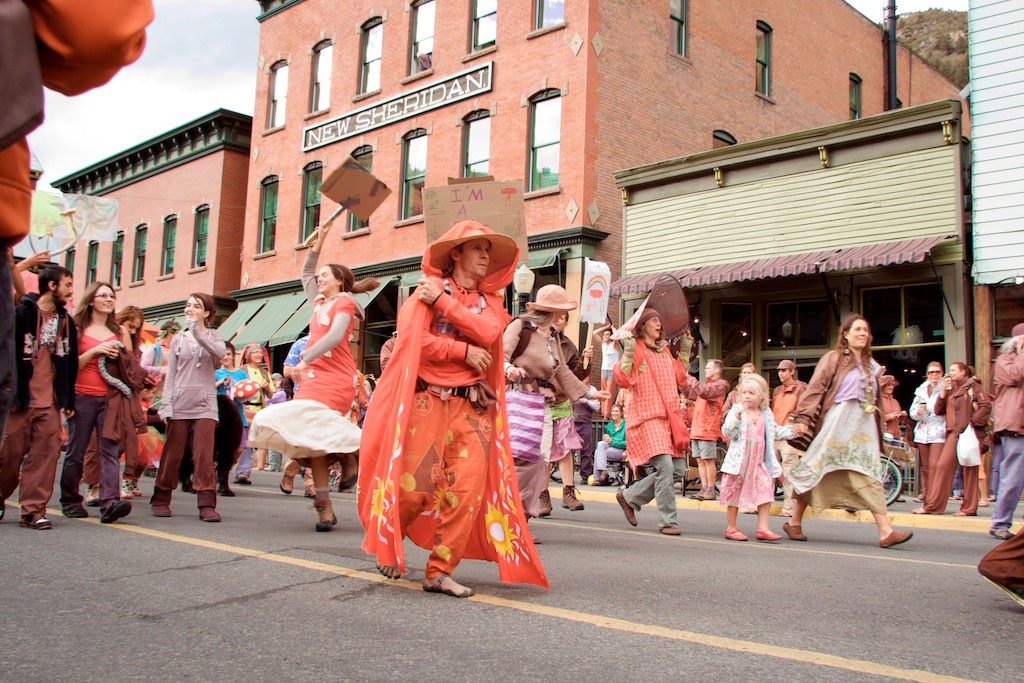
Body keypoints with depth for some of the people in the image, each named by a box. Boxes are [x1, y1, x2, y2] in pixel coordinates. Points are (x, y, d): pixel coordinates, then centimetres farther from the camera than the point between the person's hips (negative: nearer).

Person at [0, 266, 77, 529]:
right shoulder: (21, 313, -2)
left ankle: (33, 510, -1)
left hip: (50, 401, 4)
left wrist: (68, 399, 12)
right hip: (22, 399, -4)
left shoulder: (66, 321, 14)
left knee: (46, 453, -5)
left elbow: (71, 364, 16)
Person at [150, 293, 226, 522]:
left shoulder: (213, 335, 10)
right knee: (172, 454, 5)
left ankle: (207, 505, -6)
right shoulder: (178, 339, 12)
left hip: (205, 404, -1)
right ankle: (161, 500, 17)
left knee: (204, 456, -8)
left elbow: (220, 352, -15)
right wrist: (166, 406, -1)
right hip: (179, 403, 1)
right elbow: (170, 375, 8)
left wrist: (198, 333, -22)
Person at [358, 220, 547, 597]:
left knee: (468, 488, -7)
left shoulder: (490, 300, 18)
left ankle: (440, 572, 0)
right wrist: (464, 351, -8)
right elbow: (412, 336, -9)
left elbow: (487, 332, -5)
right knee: (417, 482, -8)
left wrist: (441, 301, -6)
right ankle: (386, 541, 21)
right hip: (427, 396, -4)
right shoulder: (430, 287, 6)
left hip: (472, 403, 4)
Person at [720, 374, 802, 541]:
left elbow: (775, 432, 19)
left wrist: (793, 430, 9)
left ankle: (762, 529, 4)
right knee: (735, 494, 4)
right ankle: (731, 529, 15)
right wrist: (736, 419, -30)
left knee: (766, 491, -4)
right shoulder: (736, 411, -6)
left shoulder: (767, 415, 9)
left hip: (760, 462, 4)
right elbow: (727, 433, -15)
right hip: (739, 461, -4)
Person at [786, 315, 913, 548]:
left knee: (870, 476, -1)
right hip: (838, 423, -5)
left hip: (864, 425, 6)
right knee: (816, 471, 0)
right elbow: (814, 389, -10)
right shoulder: (834, 358, -2)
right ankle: (794, 522, 12)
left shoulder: (870, 364, 17)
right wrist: (802, 418, -17)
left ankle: (885, 532, -7)